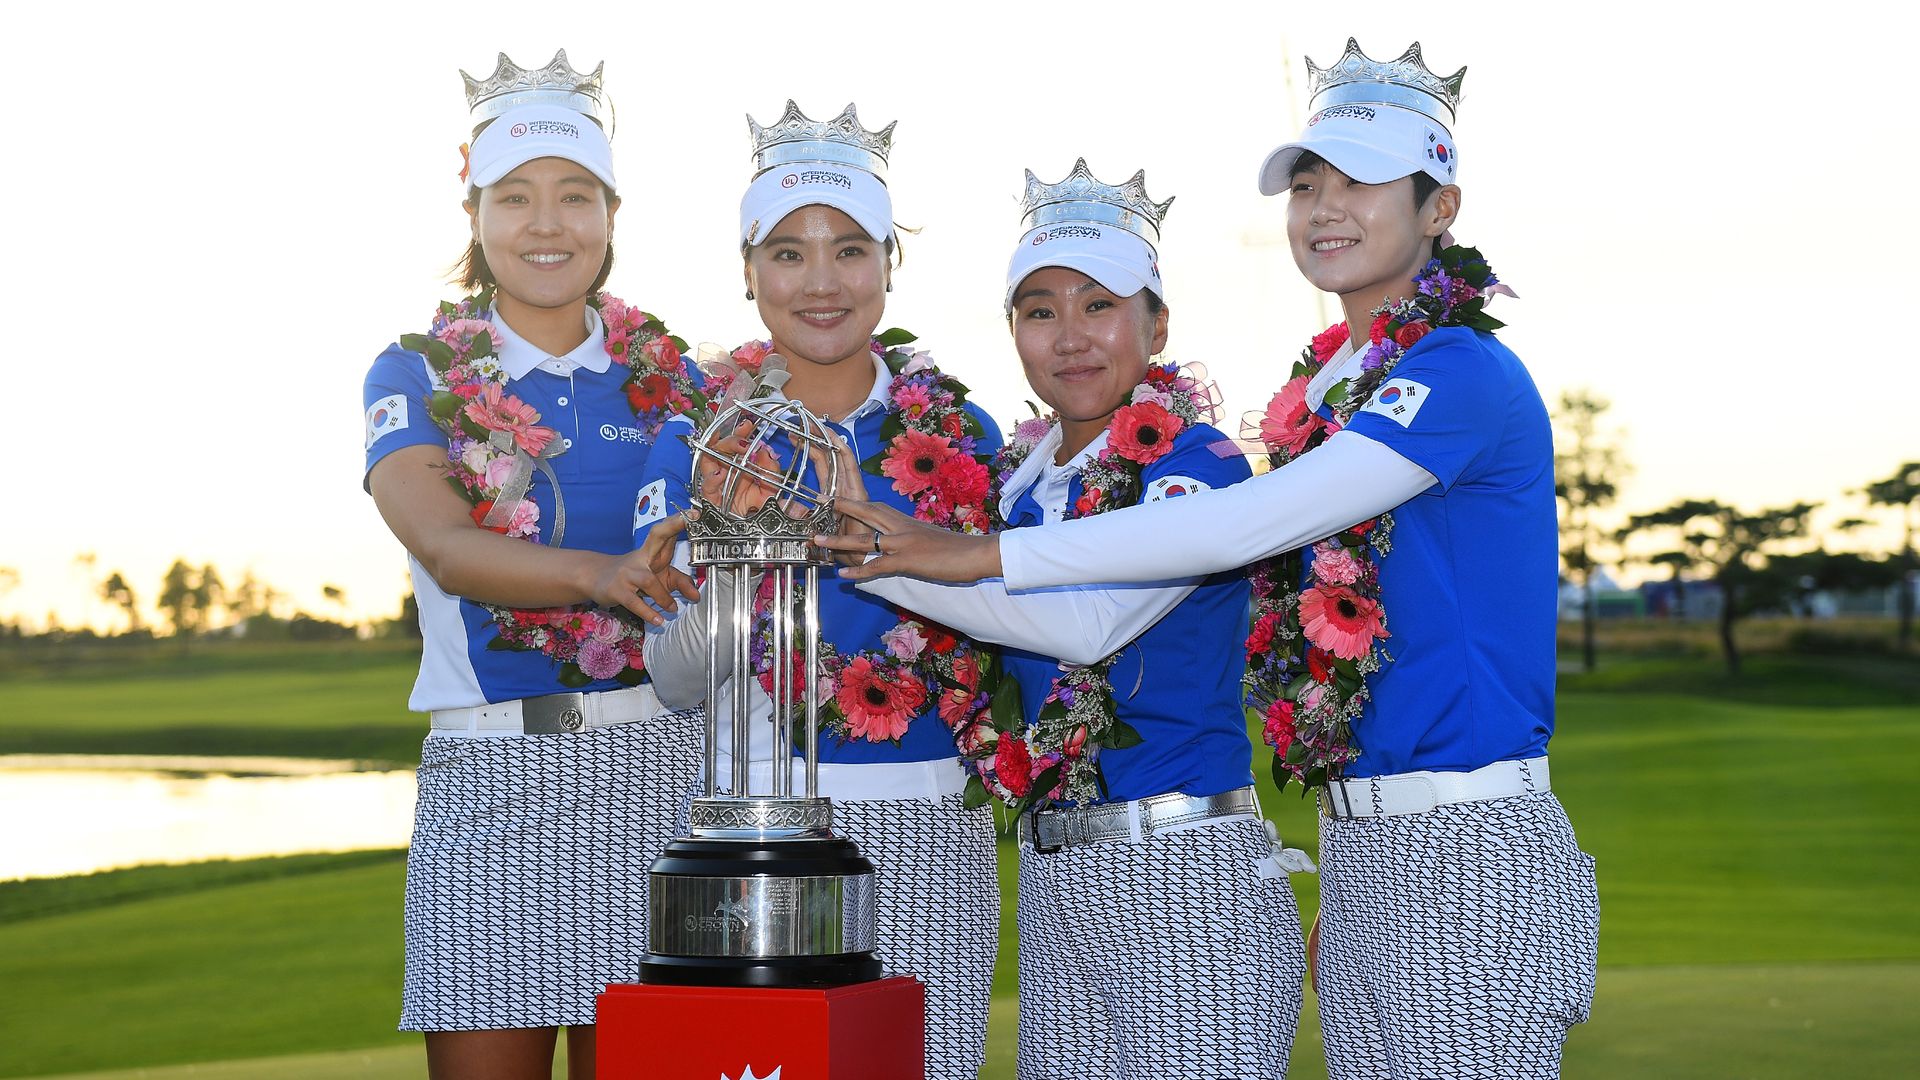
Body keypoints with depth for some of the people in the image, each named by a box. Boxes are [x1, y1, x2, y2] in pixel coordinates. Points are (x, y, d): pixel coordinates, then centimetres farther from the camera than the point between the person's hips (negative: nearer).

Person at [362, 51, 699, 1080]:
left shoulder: (667, 375, 10)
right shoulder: (419, 374, 3)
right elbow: (444, 548, -15)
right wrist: (602, 574, -33)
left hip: (655, 763, 2)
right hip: (489, 772, -1)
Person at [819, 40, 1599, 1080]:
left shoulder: (1465, 374, -13)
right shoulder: (1325, 383, 14)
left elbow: (1241, 526, -20)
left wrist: (987, 552, -18)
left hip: (1466, 846, -8)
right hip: (1354, 843, 8)